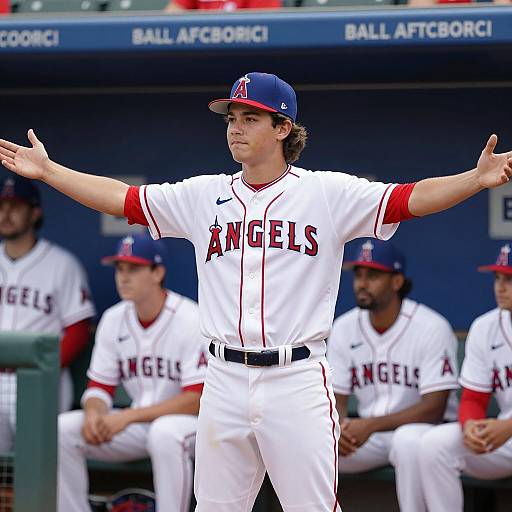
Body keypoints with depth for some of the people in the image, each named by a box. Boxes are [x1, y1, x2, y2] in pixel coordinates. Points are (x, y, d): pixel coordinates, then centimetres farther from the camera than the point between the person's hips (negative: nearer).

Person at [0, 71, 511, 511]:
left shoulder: (328, 193, -1)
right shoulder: (204, 196, 10)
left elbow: (411, 198, -11)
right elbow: (119, 197, 13)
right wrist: (47, 170, 8)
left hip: (297, 382, -4)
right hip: (225, 383, 4)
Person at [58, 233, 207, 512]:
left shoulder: (191, 320, -16)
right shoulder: (113, 319, 4)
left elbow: (197, 399, -21)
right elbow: (99, 386, 8)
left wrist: (128, 417, -25)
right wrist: (94, 413, -18)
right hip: (135, 424, 6)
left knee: (165, 432, -39)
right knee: (62, 429, -12)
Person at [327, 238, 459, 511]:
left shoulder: (432, 327, -13)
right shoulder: (344, 328, 4)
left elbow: (433, 408, -18)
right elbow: (336, 398, 5)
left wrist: (371, 425, -27)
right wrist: (339, 427, -20)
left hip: (427, 430, -5)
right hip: (365, 431, 5)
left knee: (409, 439, -39)